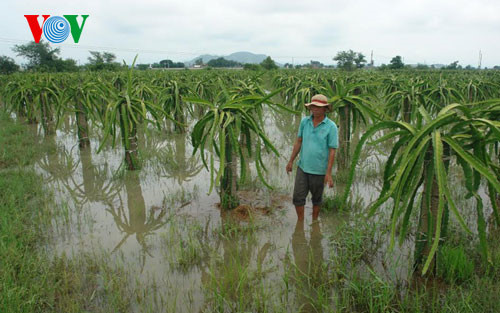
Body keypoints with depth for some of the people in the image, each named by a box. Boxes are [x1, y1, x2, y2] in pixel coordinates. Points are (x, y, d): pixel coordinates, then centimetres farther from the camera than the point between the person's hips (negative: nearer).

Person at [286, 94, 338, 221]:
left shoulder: (331, 127, -13)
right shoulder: (304, 121, -1)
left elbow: (332, 151, -12)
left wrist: (329, 173, -16)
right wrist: (291, 161, 10)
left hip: (319, 170, -3)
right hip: (303, 167, 3)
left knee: (316, 198, 14)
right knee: (298, 197, 2)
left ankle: (314, 222, 36)